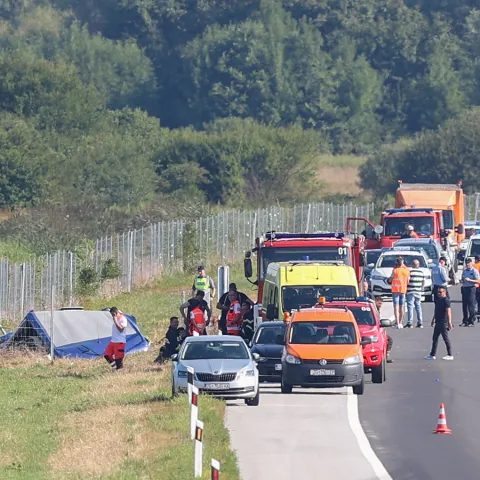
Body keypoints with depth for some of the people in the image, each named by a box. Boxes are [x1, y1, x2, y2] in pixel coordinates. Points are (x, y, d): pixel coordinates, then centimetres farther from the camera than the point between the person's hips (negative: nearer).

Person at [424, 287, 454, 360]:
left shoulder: (446, 301, -15)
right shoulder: (438, 300, 12)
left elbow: (448, 312, -20)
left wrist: (449, 322, -26)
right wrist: (433, 320, 27)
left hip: (443, 323, -9)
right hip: (438, 322, 9)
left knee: (446, 338, -2)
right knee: (435, 338, 10)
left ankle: (450, 355, 6)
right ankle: (432, 355, 15)